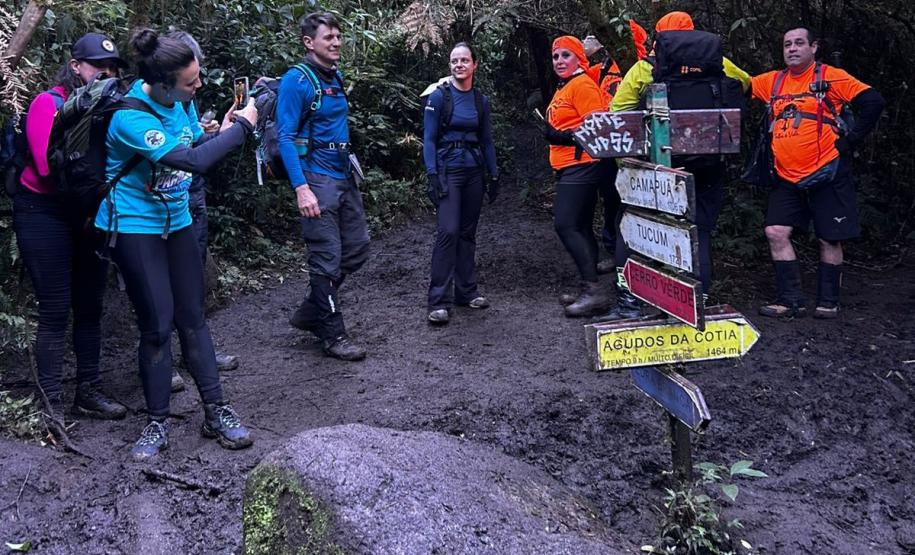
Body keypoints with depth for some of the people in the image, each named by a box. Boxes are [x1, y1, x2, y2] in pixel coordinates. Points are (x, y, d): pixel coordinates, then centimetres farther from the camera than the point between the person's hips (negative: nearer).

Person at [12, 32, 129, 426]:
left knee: (89, 306, 9)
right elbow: (49, 167, -20)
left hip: (89, 213, 6)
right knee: (55, 311, -4)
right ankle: (52, 404, 4)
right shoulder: (48, 104, -9)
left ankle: (88, 393, 19)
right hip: (45, 213, -5)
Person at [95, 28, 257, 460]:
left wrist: (225, 129, -7)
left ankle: (216, 412, 15)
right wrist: (242, 126, -24)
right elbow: (191, 161, -33)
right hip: (134, 228, -6)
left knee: (192, 318, 8)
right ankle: (157, 424, 11)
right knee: (157, 325, -4)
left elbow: (198, 144, 13)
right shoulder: (130, 117, -25)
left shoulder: (177, 101, -2)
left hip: (176, 222, 7)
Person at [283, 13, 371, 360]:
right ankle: (333, 336, 10)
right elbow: (285, 137, -15)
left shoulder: (335, 79, 13)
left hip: (345, 177, 8)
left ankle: (310, 312, 26)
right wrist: (301, 188, -23)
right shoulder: (297, 81, -11)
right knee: (327, 258, -3)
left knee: (357, 248, 12)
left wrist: (351, 168, 16)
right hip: (317, 179, -8)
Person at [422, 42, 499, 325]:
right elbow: (429, 139, -7)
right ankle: (439, 300, -12)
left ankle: (466, 290, 19)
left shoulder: (481, 100, 9)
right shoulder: (439, 97, -4)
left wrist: (494, 175, 10)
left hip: (474, 172, 5)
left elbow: (487, 141, 14)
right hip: (448, 170, -5)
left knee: (468, 233, 9)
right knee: (448, 231, -15)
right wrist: (432, 176, -15)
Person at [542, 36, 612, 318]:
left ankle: (593, 290, -14)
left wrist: (566, 137, -24)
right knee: (580, 228, 11)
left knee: (565, 225, -15)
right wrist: (554, 134, 9)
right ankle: (591, 291, 17)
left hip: (580, 165, -11)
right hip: (571, 168, 11)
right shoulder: (564, 88, 20)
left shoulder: (583, 85, -10)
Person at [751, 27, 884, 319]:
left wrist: (849, 141, -10)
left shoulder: (829, 77, -5)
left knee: (829, 240, 4)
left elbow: (873, 102, -9)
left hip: (826, 174, -4)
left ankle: (828, 302, 18)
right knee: (776, 232, -4)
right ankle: (791, 299, 6)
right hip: (786, 177, 5)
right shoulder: (772, 81, 9)